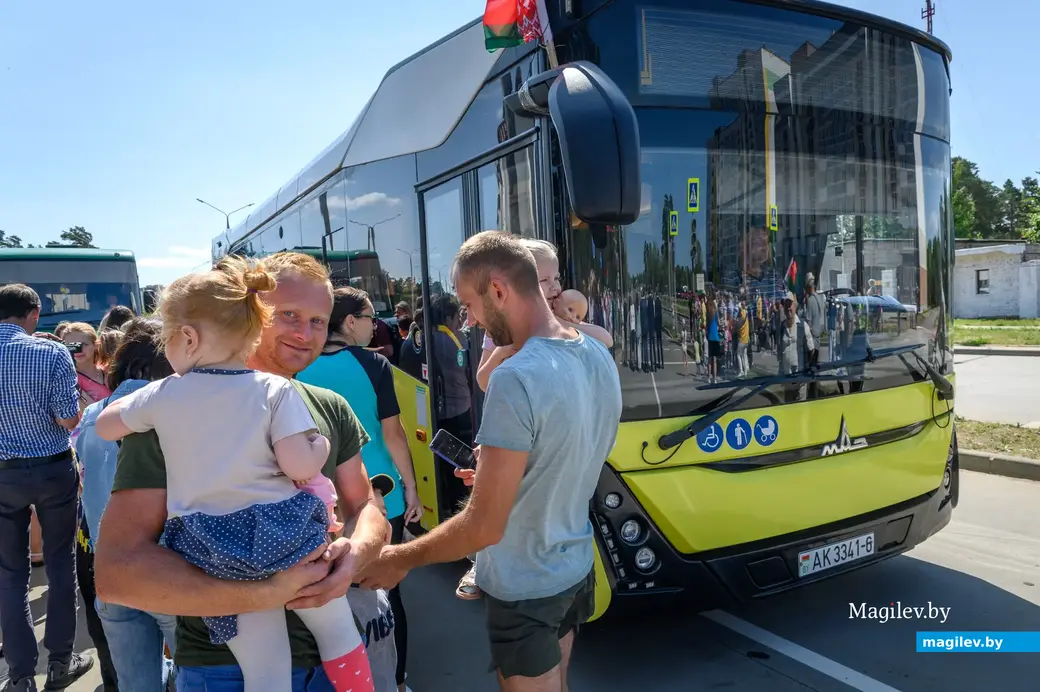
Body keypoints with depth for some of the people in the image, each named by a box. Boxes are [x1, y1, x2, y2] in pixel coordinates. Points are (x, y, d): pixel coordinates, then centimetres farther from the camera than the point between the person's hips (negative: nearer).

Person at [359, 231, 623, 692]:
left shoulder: (516, 380, -30)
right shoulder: (599, 356, -4)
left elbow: (484, 526, -26)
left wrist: (400, 560, -12)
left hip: (525, 588, -7)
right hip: (576, 567, 7)